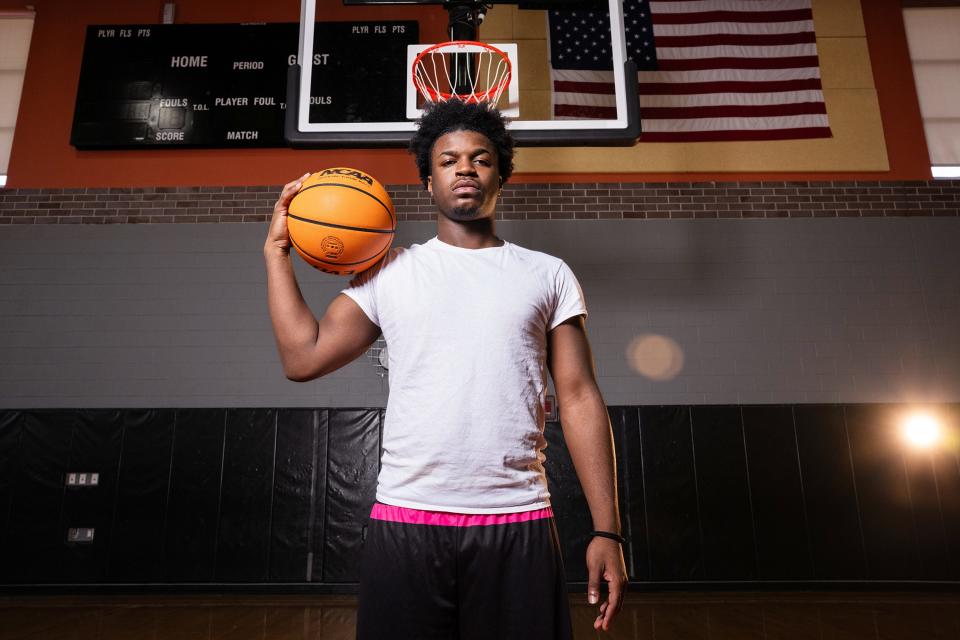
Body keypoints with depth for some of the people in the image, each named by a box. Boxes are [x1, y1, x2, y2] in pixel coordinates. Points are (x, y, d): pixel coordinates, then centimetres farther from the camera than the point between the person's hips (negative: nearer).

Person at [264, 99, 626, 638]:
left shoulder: (549, 275, 7)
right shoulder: (389, 273, 8)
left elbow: (580, 400, 3)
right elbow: (303, 358, 0)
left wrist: (608, 530, -2)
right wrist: (277, 251, 4)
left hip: (519, 523, 0)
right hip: (405, 519, 1)